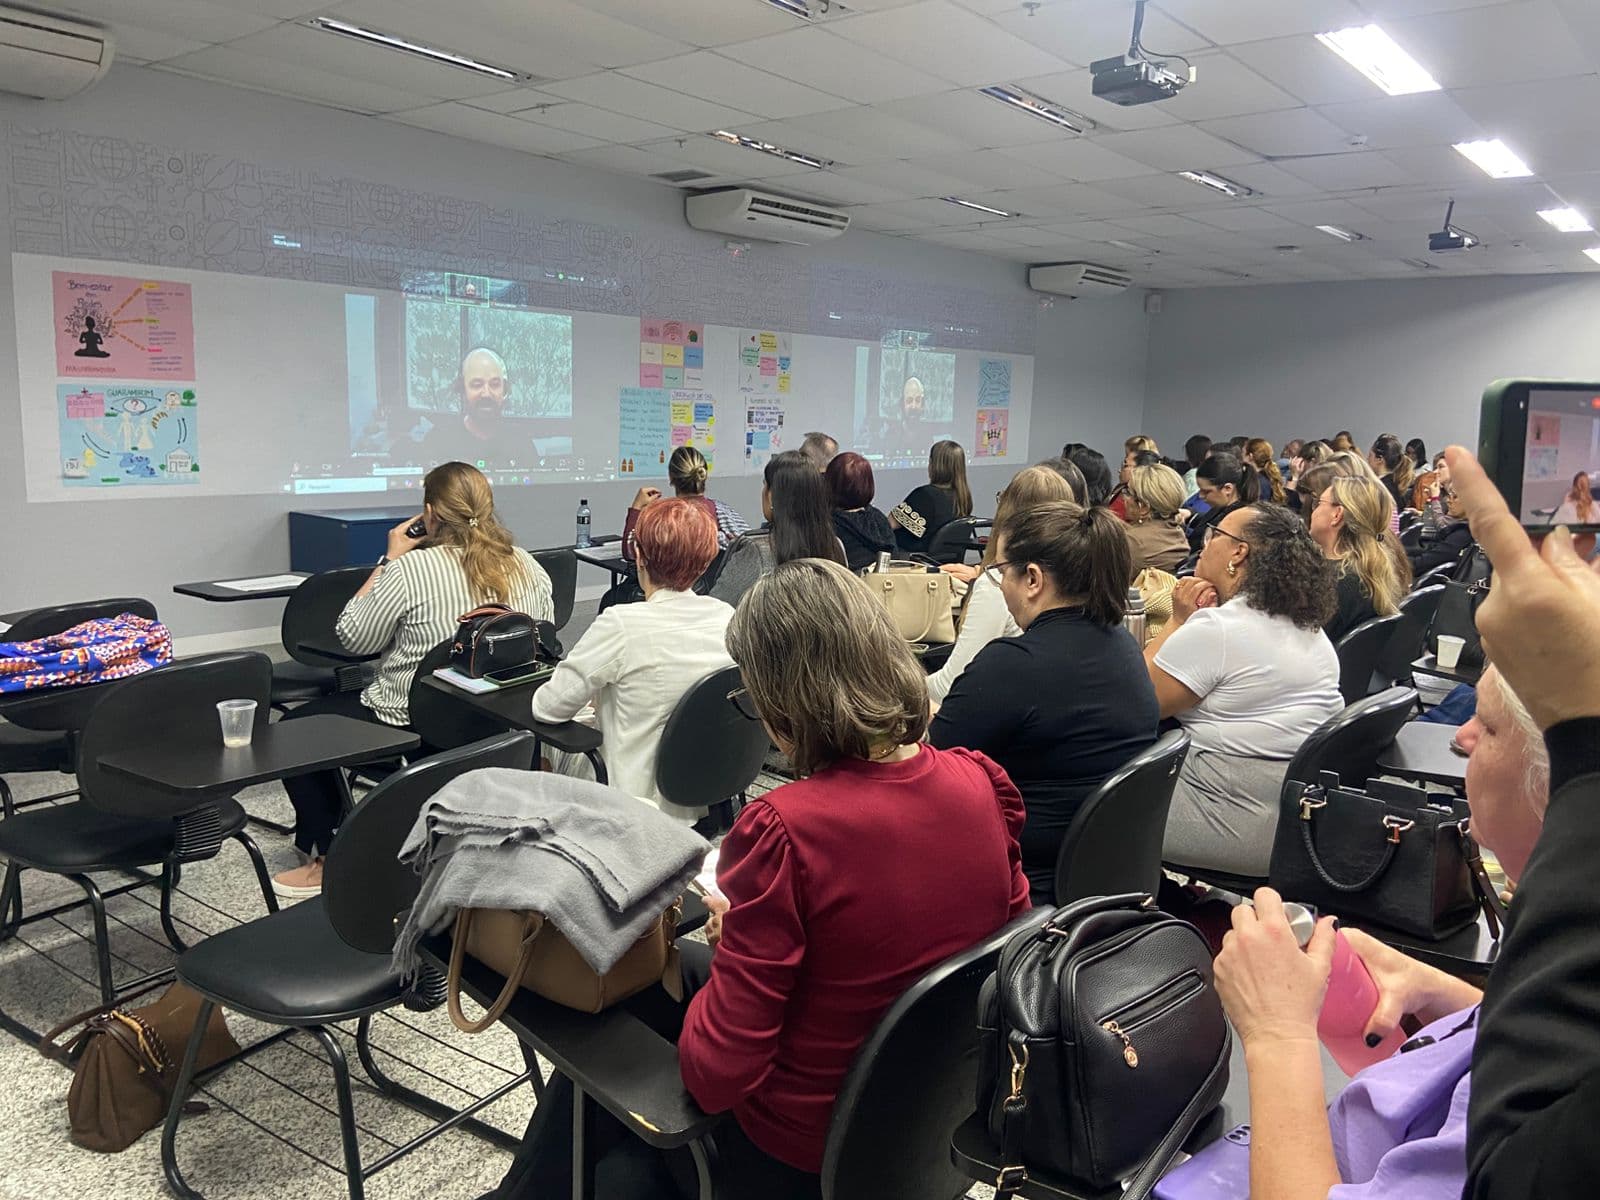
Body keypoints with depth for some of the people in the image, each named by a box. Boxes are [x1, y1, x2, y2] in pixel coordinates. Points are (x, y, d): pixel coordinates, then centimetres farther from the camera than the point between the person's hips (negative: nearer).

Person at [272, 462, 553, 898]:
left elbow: (352, 637, -6)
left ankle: (326, 857, 17)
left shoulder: (411, 569, -19)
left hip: (413, 725, -7)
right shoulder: (527, 566, -4)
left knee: (297, 726, 15)